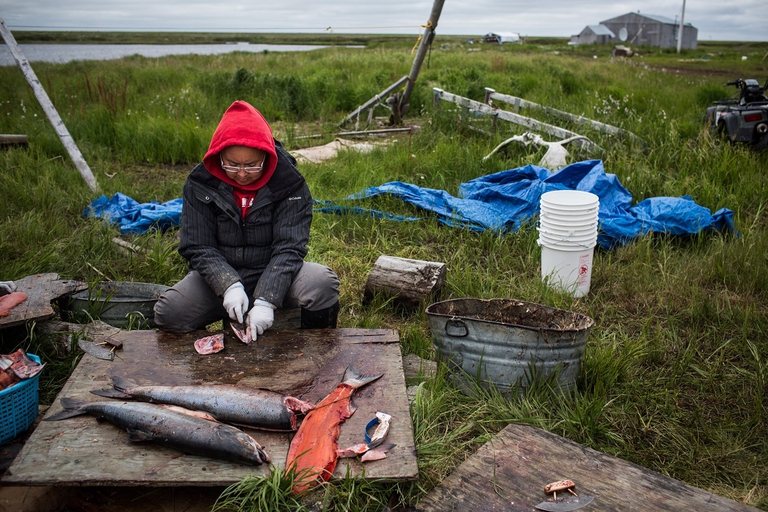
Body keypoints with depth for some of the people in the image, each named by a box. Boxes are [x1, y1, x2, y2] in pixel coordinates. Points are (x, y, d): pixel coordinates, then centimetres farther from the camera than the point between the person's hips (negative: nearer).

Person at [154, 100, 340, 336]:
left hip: (274, 275, -1)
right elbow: (197, 247, -8)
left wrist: (265, 300, -30)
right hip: (220, 276, 2)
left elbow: (289, 248, -18)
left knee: (323, 283, -30)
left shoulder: (290, 182, -12)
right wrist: (229, 286, -26)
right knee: (168, 312, -22)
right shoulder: (200, 182, -7)